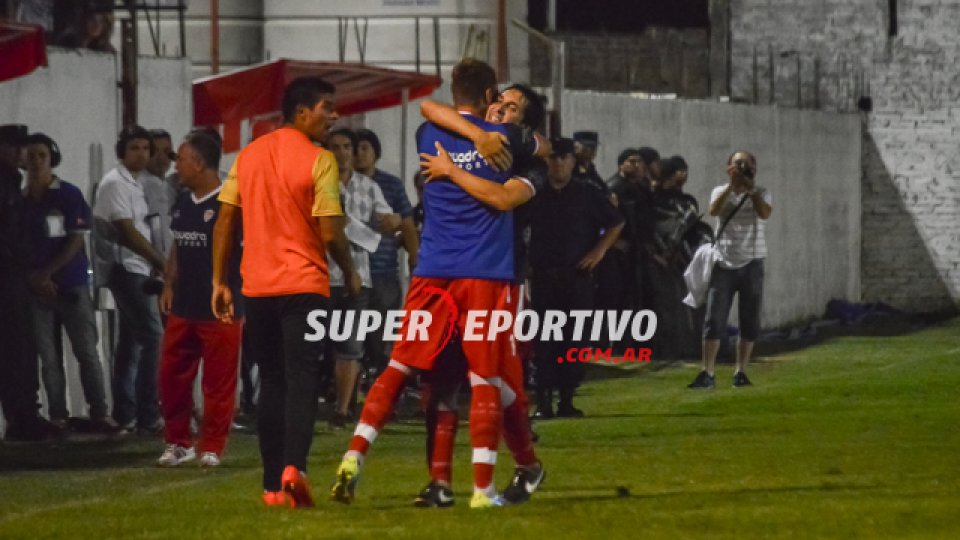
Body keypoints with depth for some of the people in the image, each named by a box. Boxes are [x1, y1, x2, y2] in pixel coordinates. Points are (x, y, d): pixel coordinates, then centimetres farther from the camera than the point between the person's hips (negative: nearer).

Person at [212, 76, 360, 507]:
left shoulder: (249, 155, 9)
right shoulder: (318, 160, -8)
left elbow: (225, 222, 9)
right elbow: (330, 232, -12)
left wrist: (219, 282, 13)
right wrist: (350, 274, 4)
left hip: (257, 288, 5)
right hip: (304, 285, -5)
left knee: (272, 383, 13)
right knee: (302, 379, -7)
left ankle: (273, 485, 12)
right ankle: (293, 467, -27)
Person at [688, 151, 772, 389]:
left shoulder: (761, 194, 4)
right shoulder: (721, 192, 6)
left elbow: (765, 213, -17)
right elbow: (714, 210, -16)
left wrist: (750, 188, -19)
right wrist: (732, 185, -22)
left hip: (751, 265, 0)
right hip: (723, 264, 0)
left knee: (749, 322, 3)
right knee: (714, 320, -7)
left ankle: (740, 373, 11)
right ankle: (707, 374, -8)